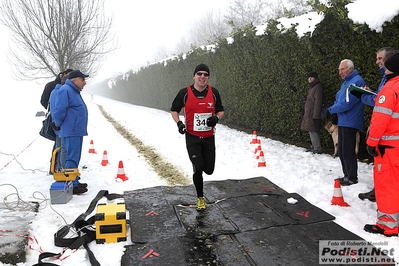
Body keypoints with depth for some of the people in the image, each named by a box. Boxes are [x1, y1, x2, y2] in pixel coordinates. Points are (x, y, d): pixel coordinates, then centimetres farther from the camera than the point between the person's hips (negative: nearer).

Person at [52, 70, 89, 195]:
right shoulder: (65, 90, -14)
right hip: (71, 131, -10)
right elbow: (59, 110, -19)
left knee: (75, 157, 15)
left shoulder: (74, 91, 18)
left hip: (76, 131, 10)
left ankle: (75, 182, 25)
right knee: (72, 158, -6)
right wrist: (58, 125, -6)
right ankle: (72, 186, -1)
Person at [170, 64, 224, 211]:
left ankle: (200, 164, 46)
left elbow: (221, 110, 10)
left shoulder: (214, 92, -3)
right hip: (192, 138, -2)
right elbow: (174, 110, 5)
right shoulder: (184, 93, -8)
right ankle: (200, 198, 16)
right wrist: (179, 123, -14)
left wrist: (216, 118, -13)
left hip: (209, 138, 3)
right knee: (198, 168, -9)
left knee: (208, 170, 6)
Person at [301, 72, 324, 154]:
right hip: (309, 114, 10)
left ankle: (317, 149, -4)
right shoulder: (312, 87, 19)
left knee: (313, 131, -9)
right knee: (311, 131, 14)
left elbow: (318, 102, -19)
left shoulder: (317, 87, -11)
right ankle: (314, 147, 22)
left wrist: (315, 115, -22)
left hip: (313, 114, -10)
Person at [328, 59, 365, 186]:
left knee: (347, 151, -3)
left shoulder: (356, 81, -15)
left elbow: (347, 103, -22)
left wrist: (331, 110, -10)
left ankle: (352, 178, 8)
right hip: (342, 122, 10)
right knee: (341, 150, 14)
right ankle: (347, 175, 25)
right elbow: (338, 100, 19)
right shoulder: (346, 82, 17)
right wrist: (334, 112, 0)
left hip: (349, 122, -10)